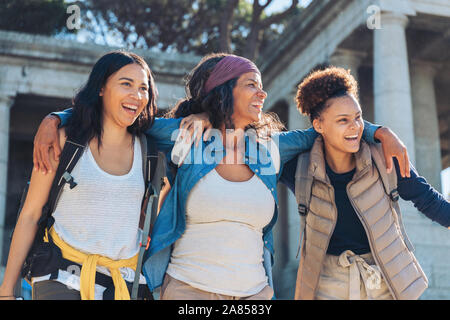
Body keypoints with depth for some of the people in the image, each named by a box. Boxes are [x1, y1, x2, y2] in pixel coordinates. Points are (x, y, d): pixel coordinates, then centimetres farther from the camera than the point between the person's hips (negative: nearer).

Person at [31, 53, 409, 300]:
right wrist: (54, 119, -5)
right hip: (187, 289, -3)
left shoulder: (271, 148, 6)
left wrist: (380, 132, 7)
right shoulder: (183, 140, -1)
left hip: (254, 292, 3)